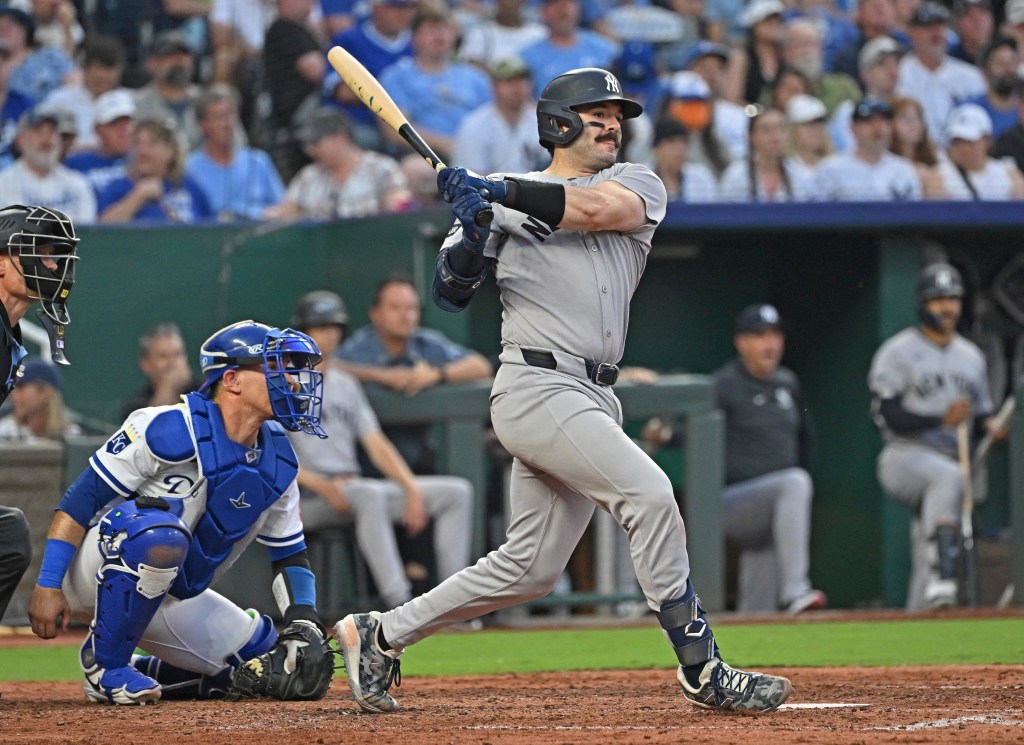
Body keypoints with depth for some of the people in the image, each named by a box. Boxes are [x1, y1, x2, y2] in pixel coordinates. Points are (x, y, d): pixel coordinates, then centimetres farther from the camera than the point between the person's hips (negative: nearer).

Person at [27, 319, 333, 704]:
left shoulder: (278, 460, 3)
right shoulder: (171, 429, -20)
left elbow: (290, 553, 13)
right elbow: (82, 498, -19)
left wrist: (304, 625, -4)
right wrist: (48, 585, -24)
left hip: (174, 601, 8)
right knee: (159, 536, -40)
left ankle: (142, 673, 15)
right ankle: (104, 664, -20)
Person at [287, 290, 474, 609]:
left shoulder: (346, 384, 21)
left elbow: (375, 443, 15)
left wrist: (412, 490, 0)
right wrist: (321, 486, -24)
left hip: (351, 485, 8)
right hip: (307, 498, -8)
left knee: (457, 491, -4)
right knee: (369, 494, -41)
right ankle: (398, 605, -47)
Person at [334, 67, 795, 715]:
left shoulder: (638, 185, 13)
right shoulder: (507, 198, 7)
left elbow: (598, 209, -11)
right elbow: (451, 294, 4)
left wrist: (497, 192, -17)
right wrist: (470, 237, -16)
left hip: (594, 396, 5)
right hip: (536, 388, -5)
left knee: (531, 567, 7)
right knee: (648, 492, -20)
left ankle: (380, 636, 20)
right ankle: (702, 671, -17)